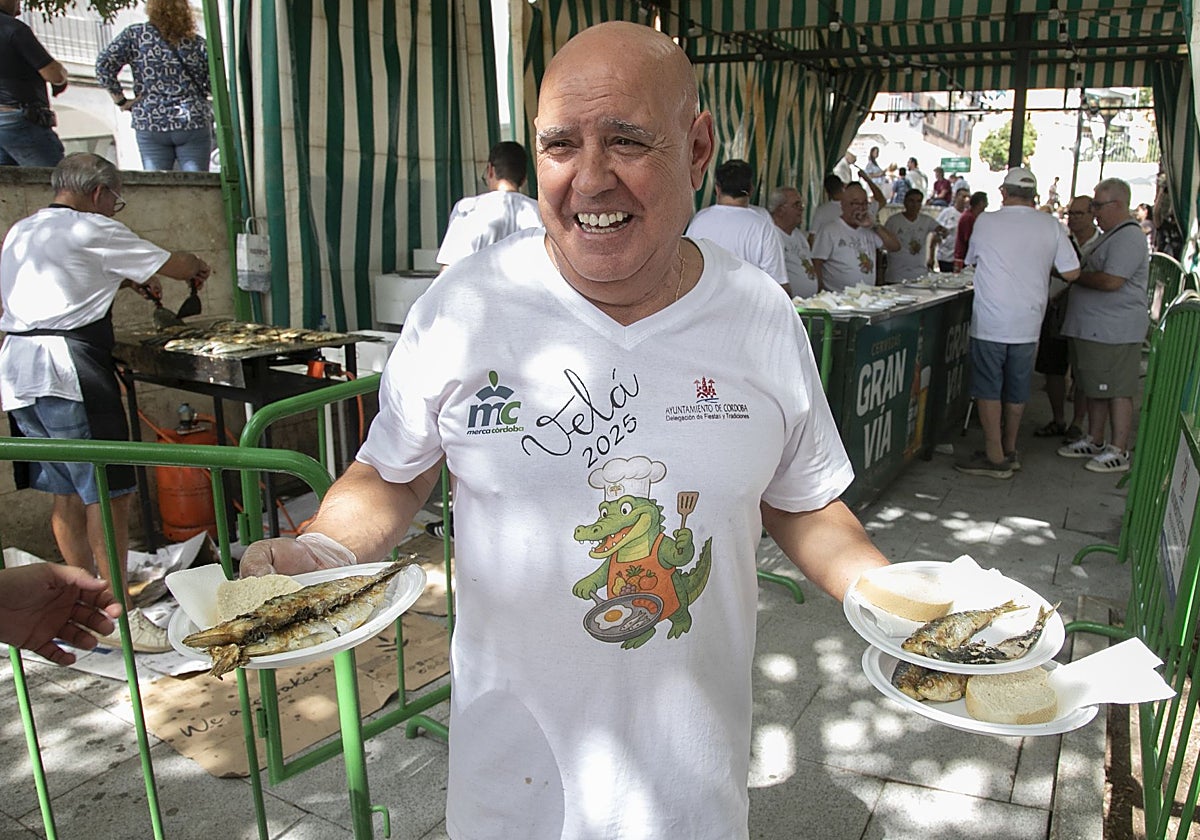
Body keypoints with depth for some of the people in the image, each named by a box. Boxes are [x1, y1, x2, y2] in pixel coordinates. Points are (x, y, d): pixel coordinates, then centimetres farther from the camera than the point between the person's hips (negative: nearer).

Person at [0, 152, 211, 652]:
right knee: (106, 491, -6)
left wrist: (122, 279, 39)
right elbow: (174, 264, 3)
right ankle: (118, 613, -3)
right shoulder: (92, 230, -4)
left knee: (66, 490, 15)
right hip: (67, 370, -9)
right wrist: (199, 269, 24)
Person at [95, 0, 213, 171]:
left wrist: (121, 101, 6)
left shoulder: (134, 35, 4)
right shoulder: (197, 42, 4)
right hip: (194, 123, 0)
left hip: (150, 123, 1)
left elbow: (103, 66, -4)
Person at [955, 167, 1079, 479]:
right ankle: (1010, 451, 25)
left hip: (990, 321, -3)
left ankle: (995, 457, 1)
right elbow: (1071, 272, 3)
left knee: (988, 388, 2)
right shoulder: (1051, 226, 1)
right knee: (1017, 391, 14)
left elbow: (971, 260, 12)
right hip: (1028, 323, 3)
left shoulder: (986, 222, -4)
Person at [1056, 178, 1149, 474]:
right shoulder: (1110, 236, 19)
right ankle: (1094, 441, 26)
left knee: (1117, 391, -4)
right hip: (1094, 328, 11)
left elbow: (1111, 281, -24)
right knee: (1095, 388, 16)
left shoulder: (1128, 237, -15)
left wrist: (1074, 276, -12)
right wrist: (1076, 273, 8)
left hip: (1115, 331, -11)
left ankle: (1118, 452, 2)